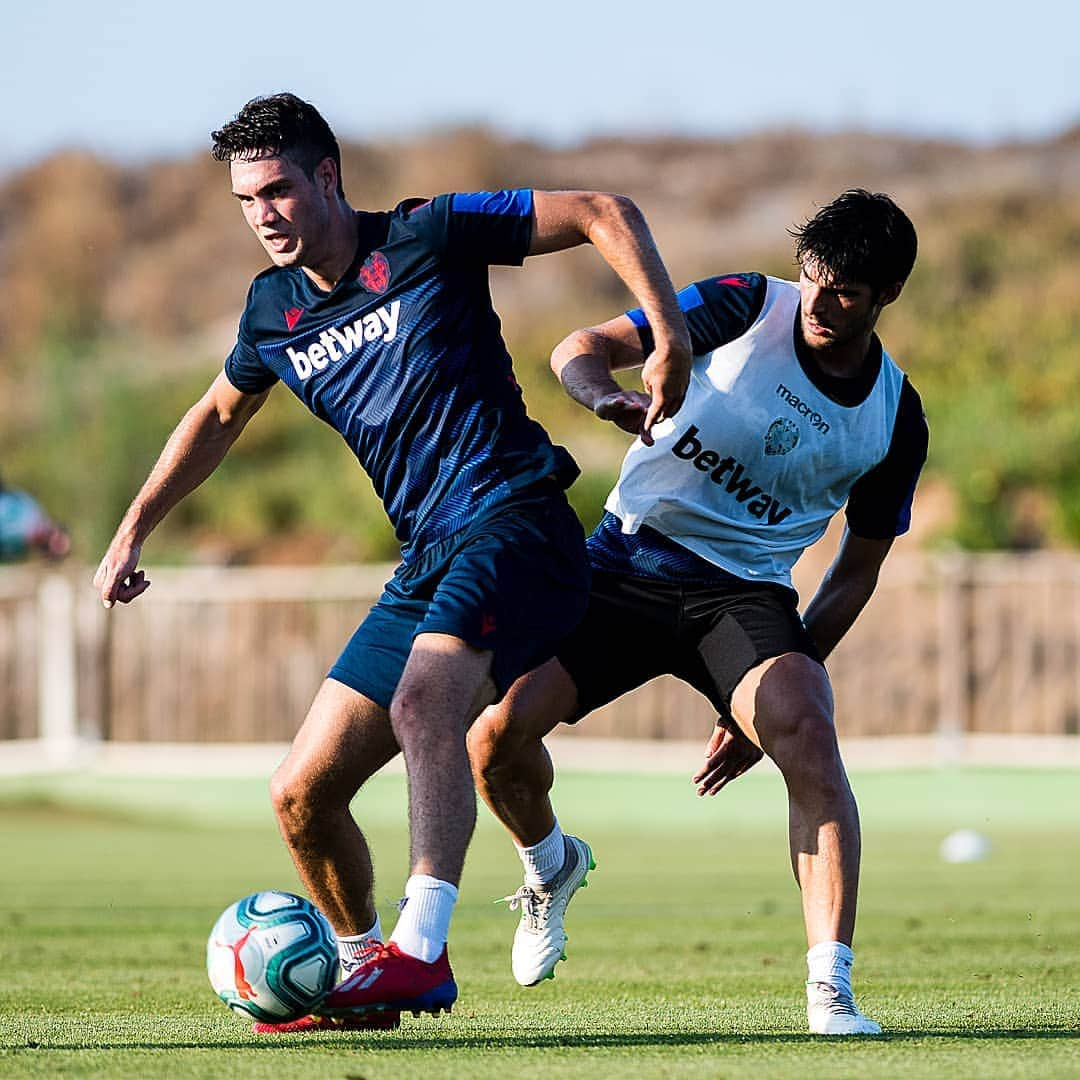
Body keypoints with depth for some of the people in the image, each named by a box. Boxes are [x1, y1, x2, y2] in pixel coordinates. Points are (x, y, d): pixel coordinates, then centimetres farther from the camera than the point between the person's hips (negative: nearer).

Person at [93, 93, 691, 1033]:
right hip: (427, 563, 7)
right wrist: (132, 531, 29)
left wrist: (670, 338, -15)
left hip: (515, 524, -7)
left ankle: (421, 948, -42)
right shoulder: (275, 310, 11)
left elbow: (605, 212, -5)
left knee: (422, 703, -34)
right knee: (301, 794, 2)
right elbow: (220, 415, 32)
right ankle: (364, 968, 23)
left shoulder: (426, 238, -6)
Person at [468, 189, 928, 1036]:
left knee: (807, 737, -30)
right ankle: (551, 864, 19)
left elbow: (857, 568, 10)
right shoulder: (748, 307, -5)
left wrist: (786, 684, 2)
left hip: (744, 595, 0)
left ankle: (831, 991, -31)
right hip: (624, 565, 0)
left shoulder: (895, 421, 0)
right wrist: (606, 394, -32)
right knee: (497, 732, -17)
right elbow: (582, 349, -7)